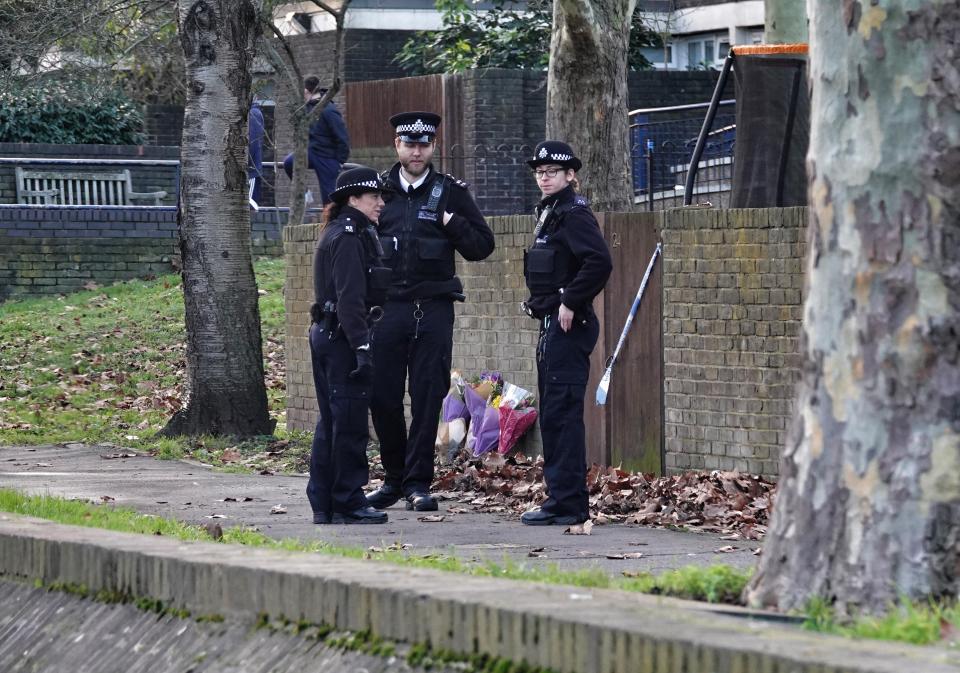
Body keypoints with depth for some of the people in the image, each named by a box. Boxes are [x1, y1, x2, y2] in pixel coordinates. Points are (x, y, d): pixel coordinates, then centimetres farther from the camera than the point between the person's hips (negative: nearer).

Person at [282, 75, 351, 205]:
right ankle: (304, 193, 0)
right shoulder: (309, 106, 5)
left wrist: (340, 161, -14)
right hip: (311, 150, 7)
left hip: (327, 157, -7)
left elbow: (342, 138, -19)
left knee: (329, 197, -3)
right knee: (289, 162, -20)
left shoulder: (328, 111, -21)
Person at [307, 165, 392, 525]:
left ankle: (323, 504, 17)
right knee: (350, 424, -5)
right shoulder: (349, 238, -15)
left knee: (330, 422, 13)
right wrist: (361, 346, -25)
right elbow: (350, 299, -22)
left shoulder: (336, 234, 17)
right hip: (342, 336, -10)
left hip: (325, 334, 10)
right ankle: (348, 503, -1)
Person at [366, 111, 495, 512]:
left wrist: (452, 223, -10)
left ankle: (418, 483, 2)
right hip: (387, 309, 2)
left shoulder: (451, 192, 5)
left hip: (433, 310, -2)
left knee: (427, 396, -3)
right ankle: (395, 478, 17)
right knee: (383, 396, 2)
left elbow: (482, 245, 5)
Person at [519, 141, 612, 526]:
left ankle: (567, 503, -10)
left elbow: (599, 262, -26)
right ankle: (562, 498, 18)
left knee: (562, 414, -10)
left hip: (568, 325, -11)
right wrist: (539, 302, 15)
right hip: (552, 325, 11)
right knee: (552, 416, 13)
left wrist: (570, 302, -21)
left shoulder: (574, 214, -12)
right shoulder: (550, 213, 18)